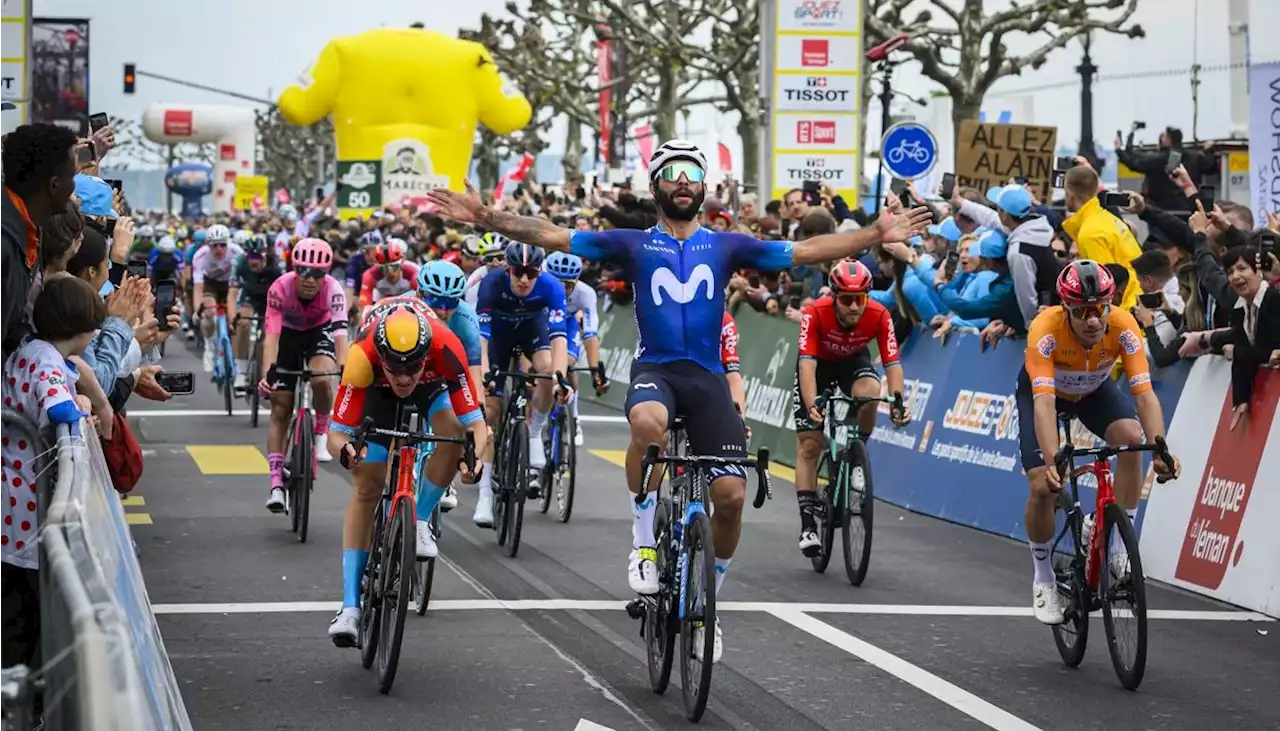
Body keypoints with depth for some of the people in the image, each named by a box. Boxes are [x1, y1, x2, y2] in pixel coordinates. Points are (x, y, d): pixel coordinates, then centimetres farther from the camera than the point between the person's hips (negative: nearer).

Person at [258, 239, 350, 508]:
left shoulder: (333, 290, -32)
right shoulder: (280, 288, -32)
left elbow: (340, 333, -41)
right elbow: (271, 335, -37)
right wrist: (267, 374, -50)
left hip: (319, 331, 0)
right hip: (288, 334, 1)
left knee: (322, 380, -32)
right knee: (280, 410, -4)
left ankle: (321, 433, -4)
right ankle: (276, 484, -1)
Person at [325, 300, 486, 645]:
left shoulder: (445, 348, -42)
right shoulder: (363, 357, -42)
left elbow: (474, 423, -39)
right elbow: (337, 433, -37)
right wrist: (345, 449, -60)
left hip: (432, 381, 1)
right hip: (378, 390, 0)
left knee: (454, 435, -30)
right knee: (366, 488, -6)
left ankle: (420, 523, -5)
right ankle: (350, 606, -2)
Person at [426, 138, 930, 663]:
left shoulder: (725, 245, 11)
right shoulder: (634, 244, 7)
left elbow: (805, 251, 8)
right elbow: (551, 236, 2)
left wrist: (875, 236, -1)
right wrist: (486, 218, -10)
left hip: (707, 377, 2)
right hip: (655, 368, -2)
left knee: (731, 495, -9)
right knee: (648, 423, -39)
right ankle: (644, 544, -19)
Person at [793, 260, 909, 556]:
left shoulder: (879, 315, -30)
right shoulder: (815, 312, -35)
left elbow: (892, 363, -31)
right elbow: (807, 362, -41)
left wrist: (898, 402, -46)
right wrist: (812, 405, -54)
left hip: (853, 361, 1)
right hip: (818, 364, -1)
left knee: (869, 392, -34)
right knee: (809, 445, -9)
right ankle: (808, 524, -3)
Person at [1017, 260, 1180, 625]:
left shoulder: (1122, 325, -33)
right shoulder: (1046, 329, -39)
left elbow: (1144, 393, -36)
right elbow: (1043, 403, -46)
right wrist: (1053, 462, -59)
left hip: (1095, 389, 2)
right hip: (1043, 388, -2)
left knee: (1131, 436, -28)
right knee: (1043, 487, -16)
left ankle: (1118, 544, -14)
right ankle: (1043, 577, 9)